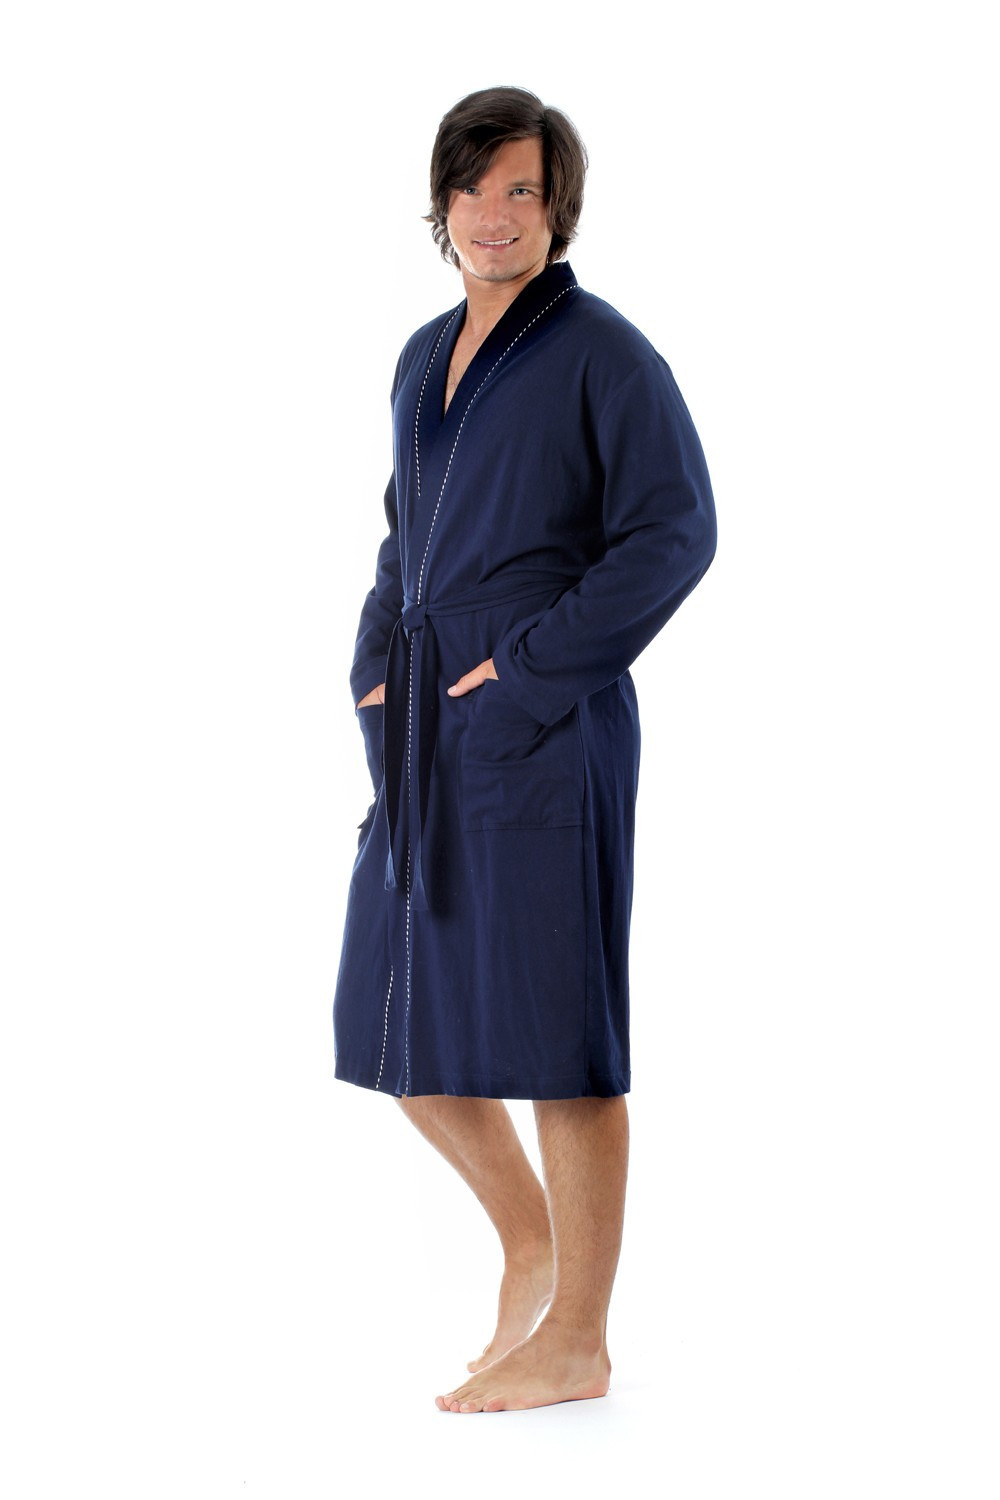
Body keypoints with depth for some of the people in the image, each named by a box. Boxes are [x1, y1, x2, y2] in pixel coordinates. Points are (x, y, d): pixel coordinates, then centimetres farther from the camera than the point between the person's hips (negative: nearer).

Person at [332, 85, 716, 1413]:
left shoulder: (604, 352, -7)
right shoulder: (427, 358, 15)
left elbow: (676, 532, -13)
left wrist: (535, 661, -16)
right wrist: (379, 670, 9)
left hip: (543, 729, -8)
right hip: (427, 738, 8)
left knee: (546, 1024, -3)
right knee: (396, 1017, 10)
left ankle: (577, 1340, 8)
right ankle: (531, 1239, 30)